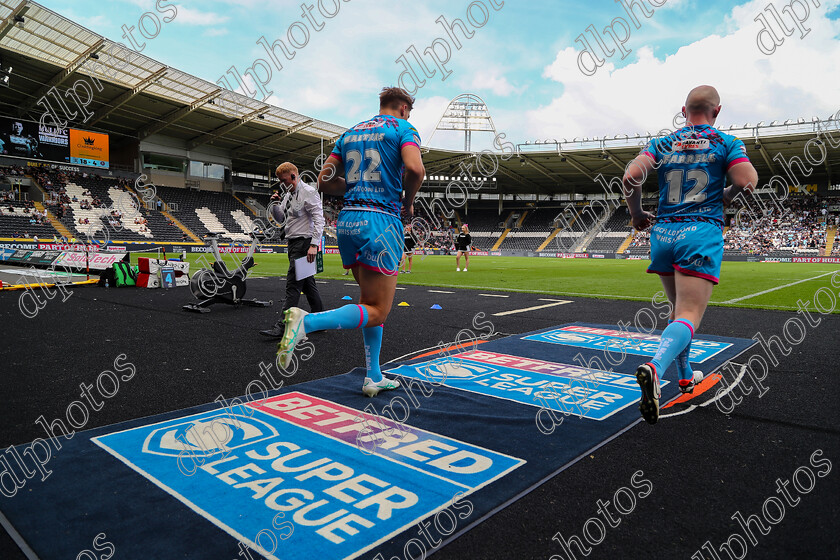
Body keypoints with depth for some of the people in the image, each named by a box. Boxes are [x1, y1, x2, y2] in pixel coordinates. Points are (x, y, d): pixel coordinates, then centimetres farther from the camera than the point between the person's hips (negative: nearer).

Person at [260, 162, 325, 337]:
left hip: (304, 243, -9)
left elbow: (319, 219, -17)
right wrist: (275, 204, 4)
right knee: (307, 283, 12)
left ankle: (282, 326, -13)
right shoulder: (288, 195, 17)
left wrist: (314, 245, -24)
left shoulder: (308, 192, -10)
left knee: (293, 284, -12)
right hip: (293, 243, 9)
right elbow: (280, 219, 23)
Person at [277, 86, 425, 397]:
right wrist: (408, 202, 1)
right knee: (377, 311, -4)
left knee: (371, 300, 17)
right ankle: (306, 321, -22)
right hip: (380, 221, -7)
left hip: (347, 220, 7)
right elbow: (415, 168, -17)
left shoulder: (350, 132, 20)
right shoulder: (403, 128, 3)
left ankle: (373, 377, 20)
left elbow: (325, 181, 15)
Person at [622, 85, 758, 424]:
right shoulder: (726, 143, 6)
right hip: (701, 234, -4)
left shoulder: (662, 144, 11)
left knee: (679, 308, 20)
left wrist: (637, 214, 10)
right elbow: (746, 182, -6)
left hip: (663, 234, 4)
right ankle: (655, 368, -39)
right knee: (689, 316, -12)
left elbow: (631, 177, -3)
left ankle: (685, 375, 29)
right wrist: (726, 197, 16)